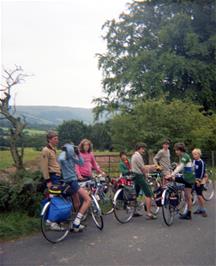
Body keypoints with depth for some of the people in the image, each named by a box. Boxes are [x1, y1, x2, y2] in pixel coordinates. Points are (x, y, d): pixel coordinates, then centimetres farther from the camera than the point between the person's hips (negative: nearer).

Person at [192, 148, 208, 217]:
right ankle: (199, 209, 20)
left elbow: (202, 172, -16)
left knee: (199, 195, -8)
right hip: (195, 180, 7)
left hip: (200, 180, -7)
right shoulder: (194, 161, 5)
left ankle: (203, 210, 3)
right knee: (198, 195, 12)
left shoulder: (201, 162, -15)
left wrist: (199, 181, -17)